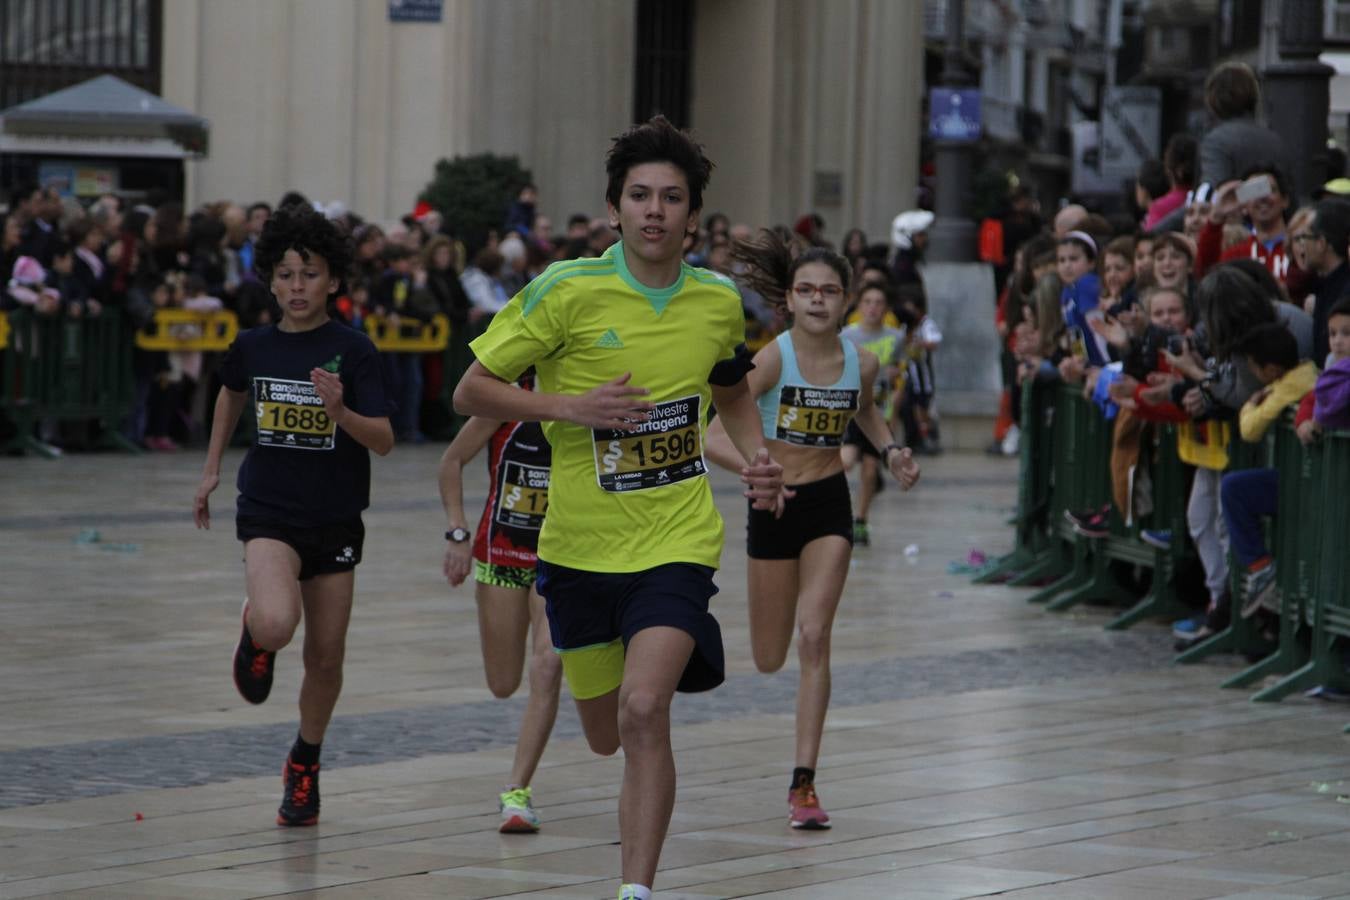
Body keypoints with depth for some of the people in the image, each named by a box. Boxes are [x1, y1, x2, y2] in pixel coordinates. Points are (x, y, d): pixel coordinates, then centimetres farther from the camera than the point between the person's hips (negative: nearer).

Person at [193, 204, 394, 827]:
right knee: (276, 626, -27)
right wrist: (212, 468, 23)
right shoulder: (253, 347, -1)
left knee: (325, 658, 8)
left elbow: (384, 440, -12)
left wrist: (341, 411, -30)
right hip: (268, 512, 0)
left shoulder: (352, 350, -8)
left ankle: (305, 763, 33)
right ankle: (255, 633, 10)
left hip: (336, 519, 0)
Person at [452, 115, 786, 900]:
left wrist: (758, 460, 3)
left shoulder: (719, 301, 1)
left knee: (643, 713, -23)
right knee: (607, 737, 15)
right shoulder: (567, 291, -10)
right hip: (581, 544, 1)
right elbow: (472, 393, -6)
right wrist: (571, 408, -20)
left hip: (677, 541, 0)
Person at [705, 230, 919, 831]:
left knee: (814, 639, -12)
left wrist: (889, 452, 3)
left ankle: (804, 784, -8)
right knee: (769, 661, 10)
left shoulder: (861, 364, -6)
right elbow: (714, 437, -22)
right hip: (773, 507, -1)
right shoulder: (772, 360, -18)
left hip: (829, 506, 1)